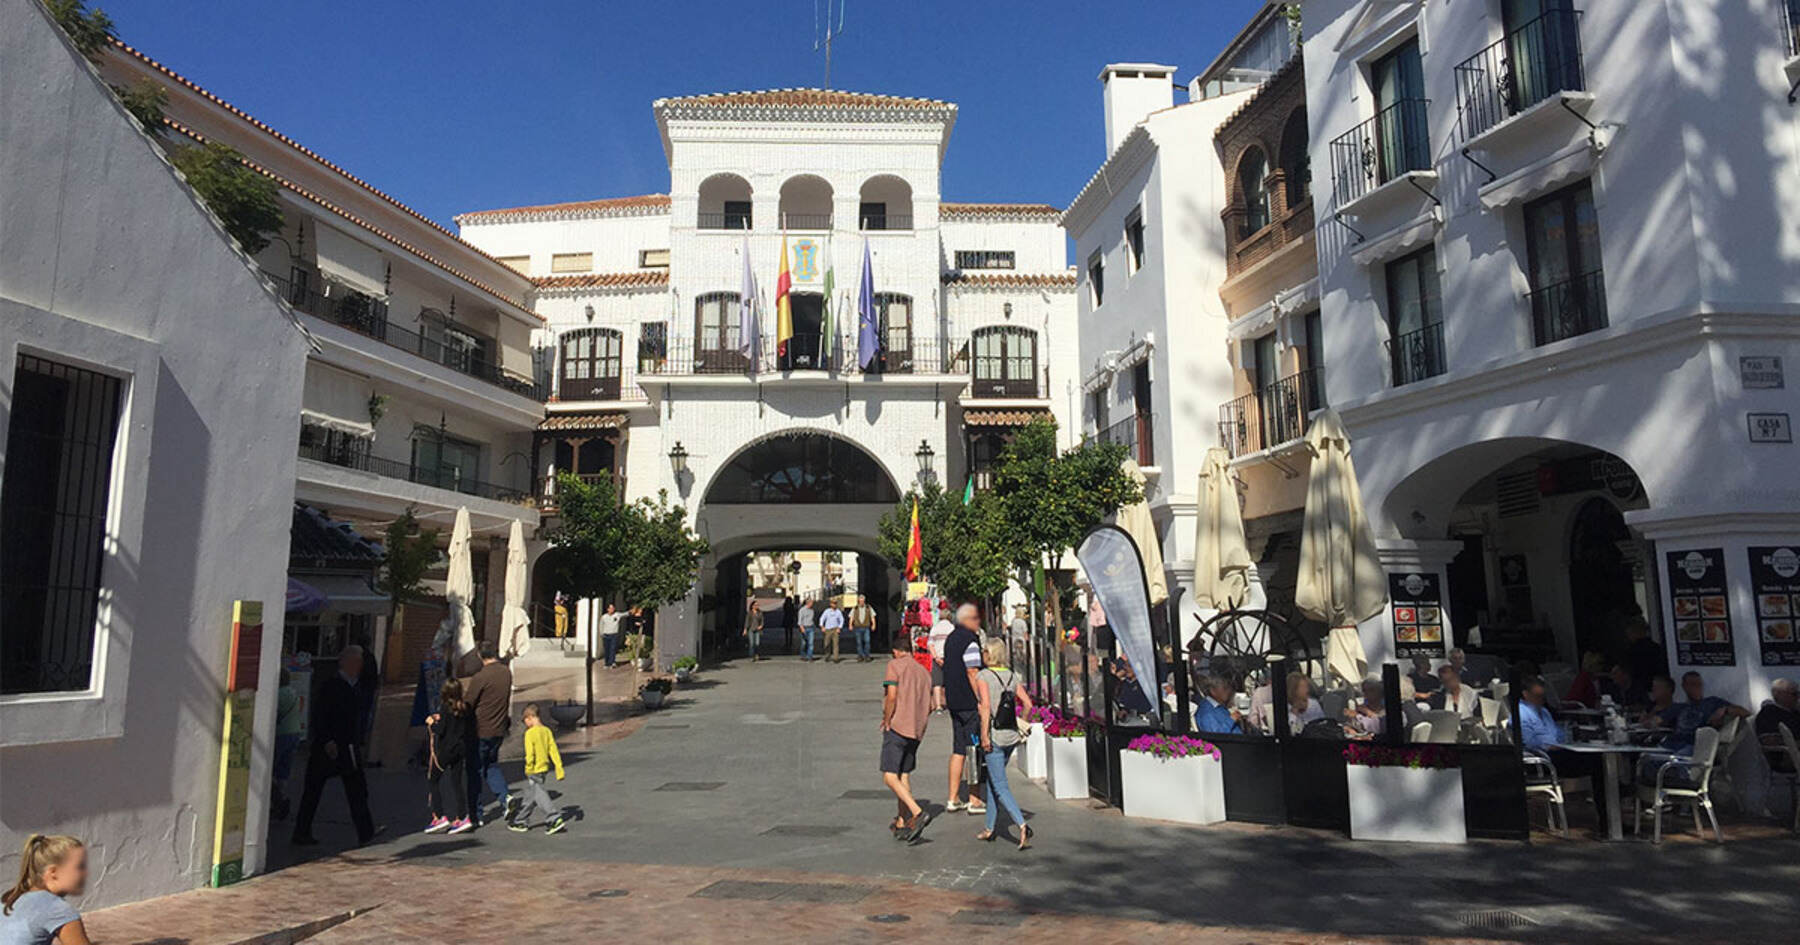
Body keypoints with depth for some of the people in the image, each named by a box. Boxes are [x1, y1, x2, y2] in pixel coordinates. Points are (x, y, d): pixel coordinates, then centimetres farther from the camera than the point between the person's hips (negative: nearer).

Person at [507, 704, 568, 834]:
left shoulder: (530, 733, -15)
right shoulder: (547, 731, 6)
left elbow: (530, 753, -19)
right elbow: (554, 751, 6)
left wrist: (528, 769, -9)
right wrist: (559, 768, 8)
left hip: (534, 771, -8)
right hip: (544, 768, 8)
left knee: (540, 796, -6)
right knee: (530, 796, 18)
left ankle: (555, 819, -12)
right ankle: (520, 821, 30)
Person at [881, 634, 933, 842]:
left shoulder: (895, 665, -5)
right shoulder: (924, 672, 15)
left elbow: (892, 696, -17)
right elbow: (929, 706, 14)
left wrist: (886, 722, -7)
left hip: (897, 727, -7)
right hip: (916, 731, 7)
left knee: (890, 777, -7)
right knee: (904, 775, 14)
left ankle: (917, 812, -22)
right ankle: (902, 824, 17)